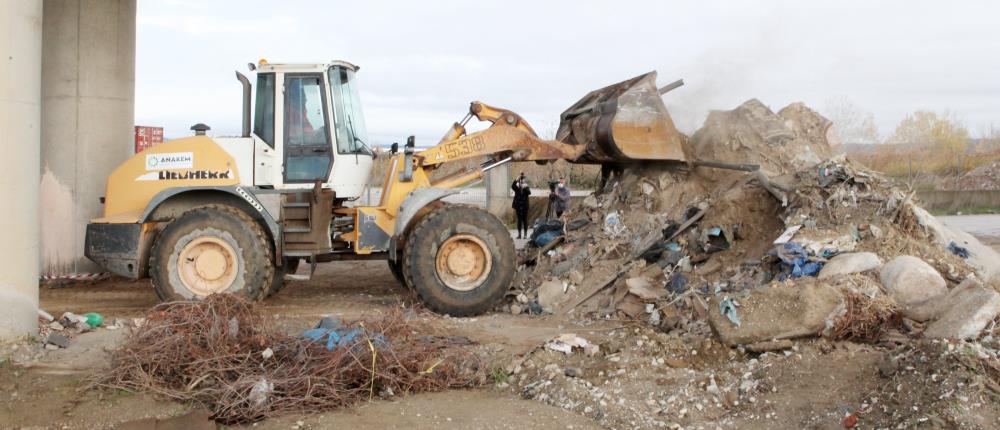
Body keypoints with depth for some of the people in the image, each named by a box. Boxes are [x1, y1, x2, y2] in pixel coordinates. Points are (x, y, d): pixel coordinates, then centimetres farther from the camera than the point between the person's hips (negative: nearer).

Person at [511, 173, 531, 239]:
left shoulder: (526, 188, -1)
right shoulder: (517, 188, 2)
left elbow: (529, 192, -22)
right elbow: (512, 186, -19)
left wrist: (525, 187, -38)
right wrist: (516, 180, -32)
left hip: (525, 207, -1)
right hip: (518, 207, 1)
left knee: (525, 220, 2)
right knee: (519, 220, 5)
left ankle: (525, 234, 6)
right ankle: (519, 234, 8)